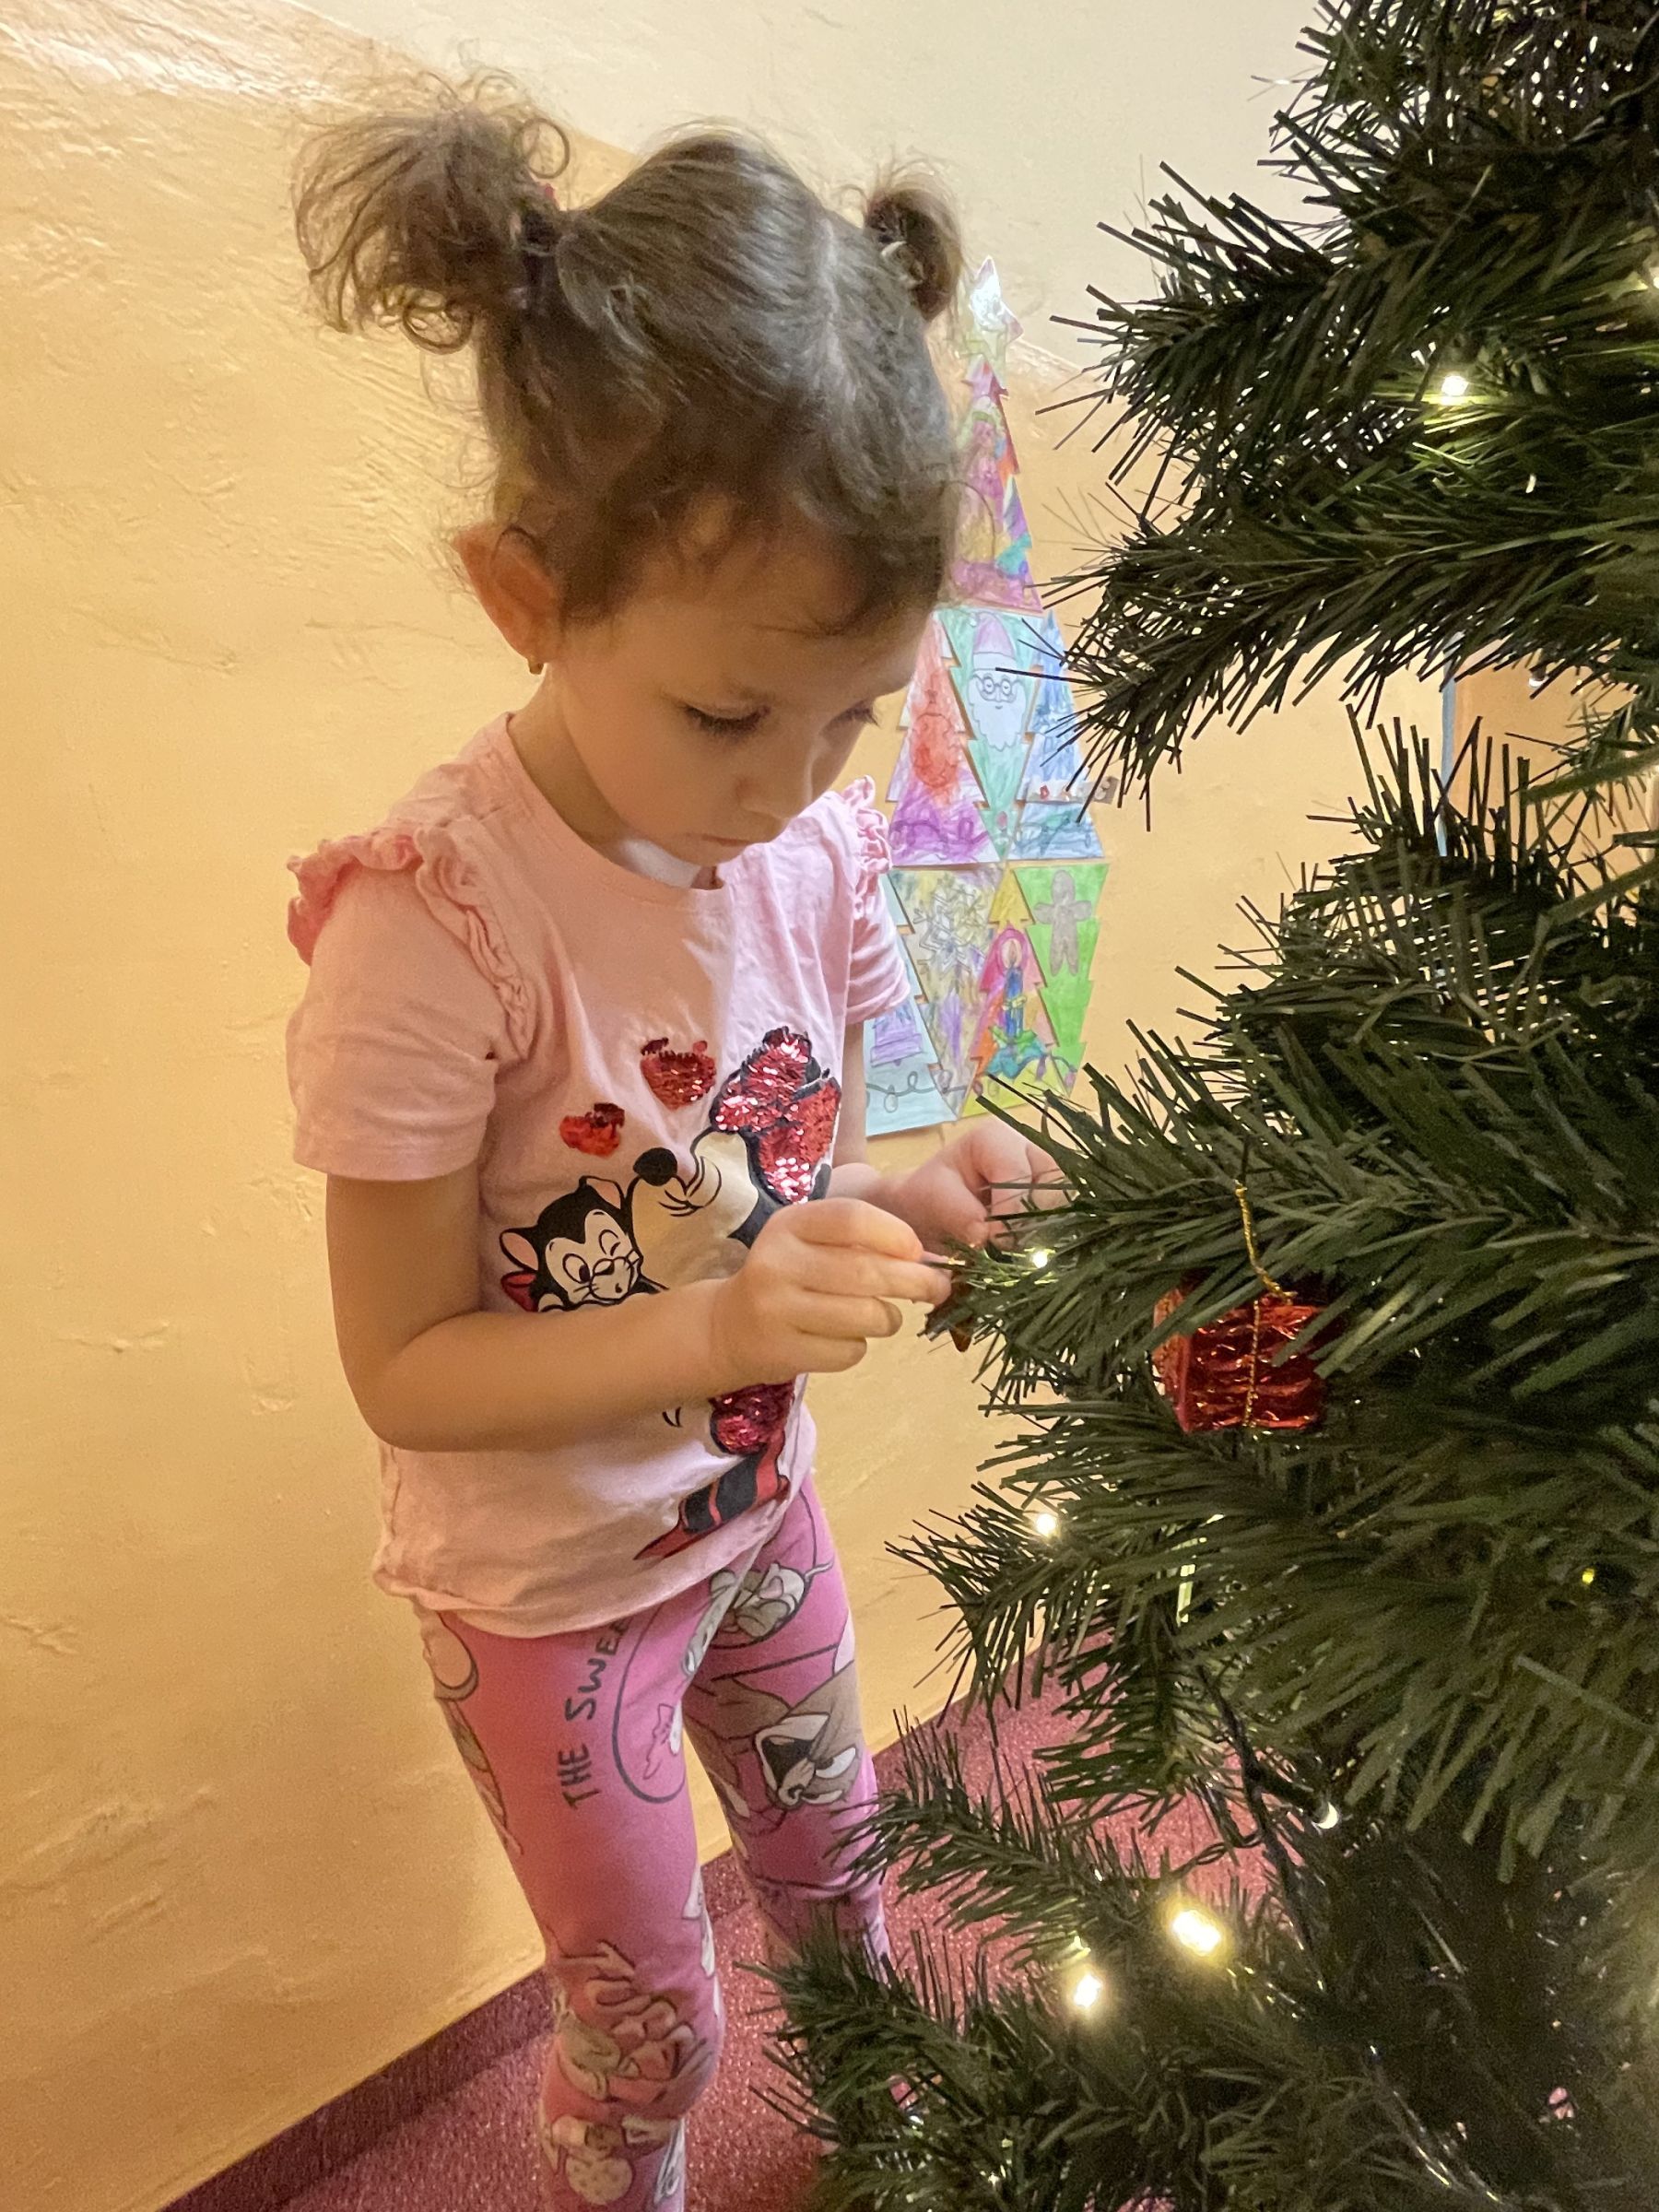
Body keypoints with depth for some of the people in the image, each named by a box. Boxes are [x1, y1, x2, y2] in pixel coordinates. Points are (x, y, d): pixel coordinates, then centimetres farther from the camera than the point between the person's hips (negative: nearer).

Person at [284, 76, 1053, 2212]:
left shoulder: (822, 847, -12)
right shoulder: (436, 917, -30)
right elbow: (404, 1369, -22)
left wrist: (911, 1202, -21)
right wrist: (717, 1333, -36)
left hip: (752, 1512, 5)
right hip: (547, 1586, -5)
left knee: (834, 1873, 30)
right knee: (646, 2026, 18)